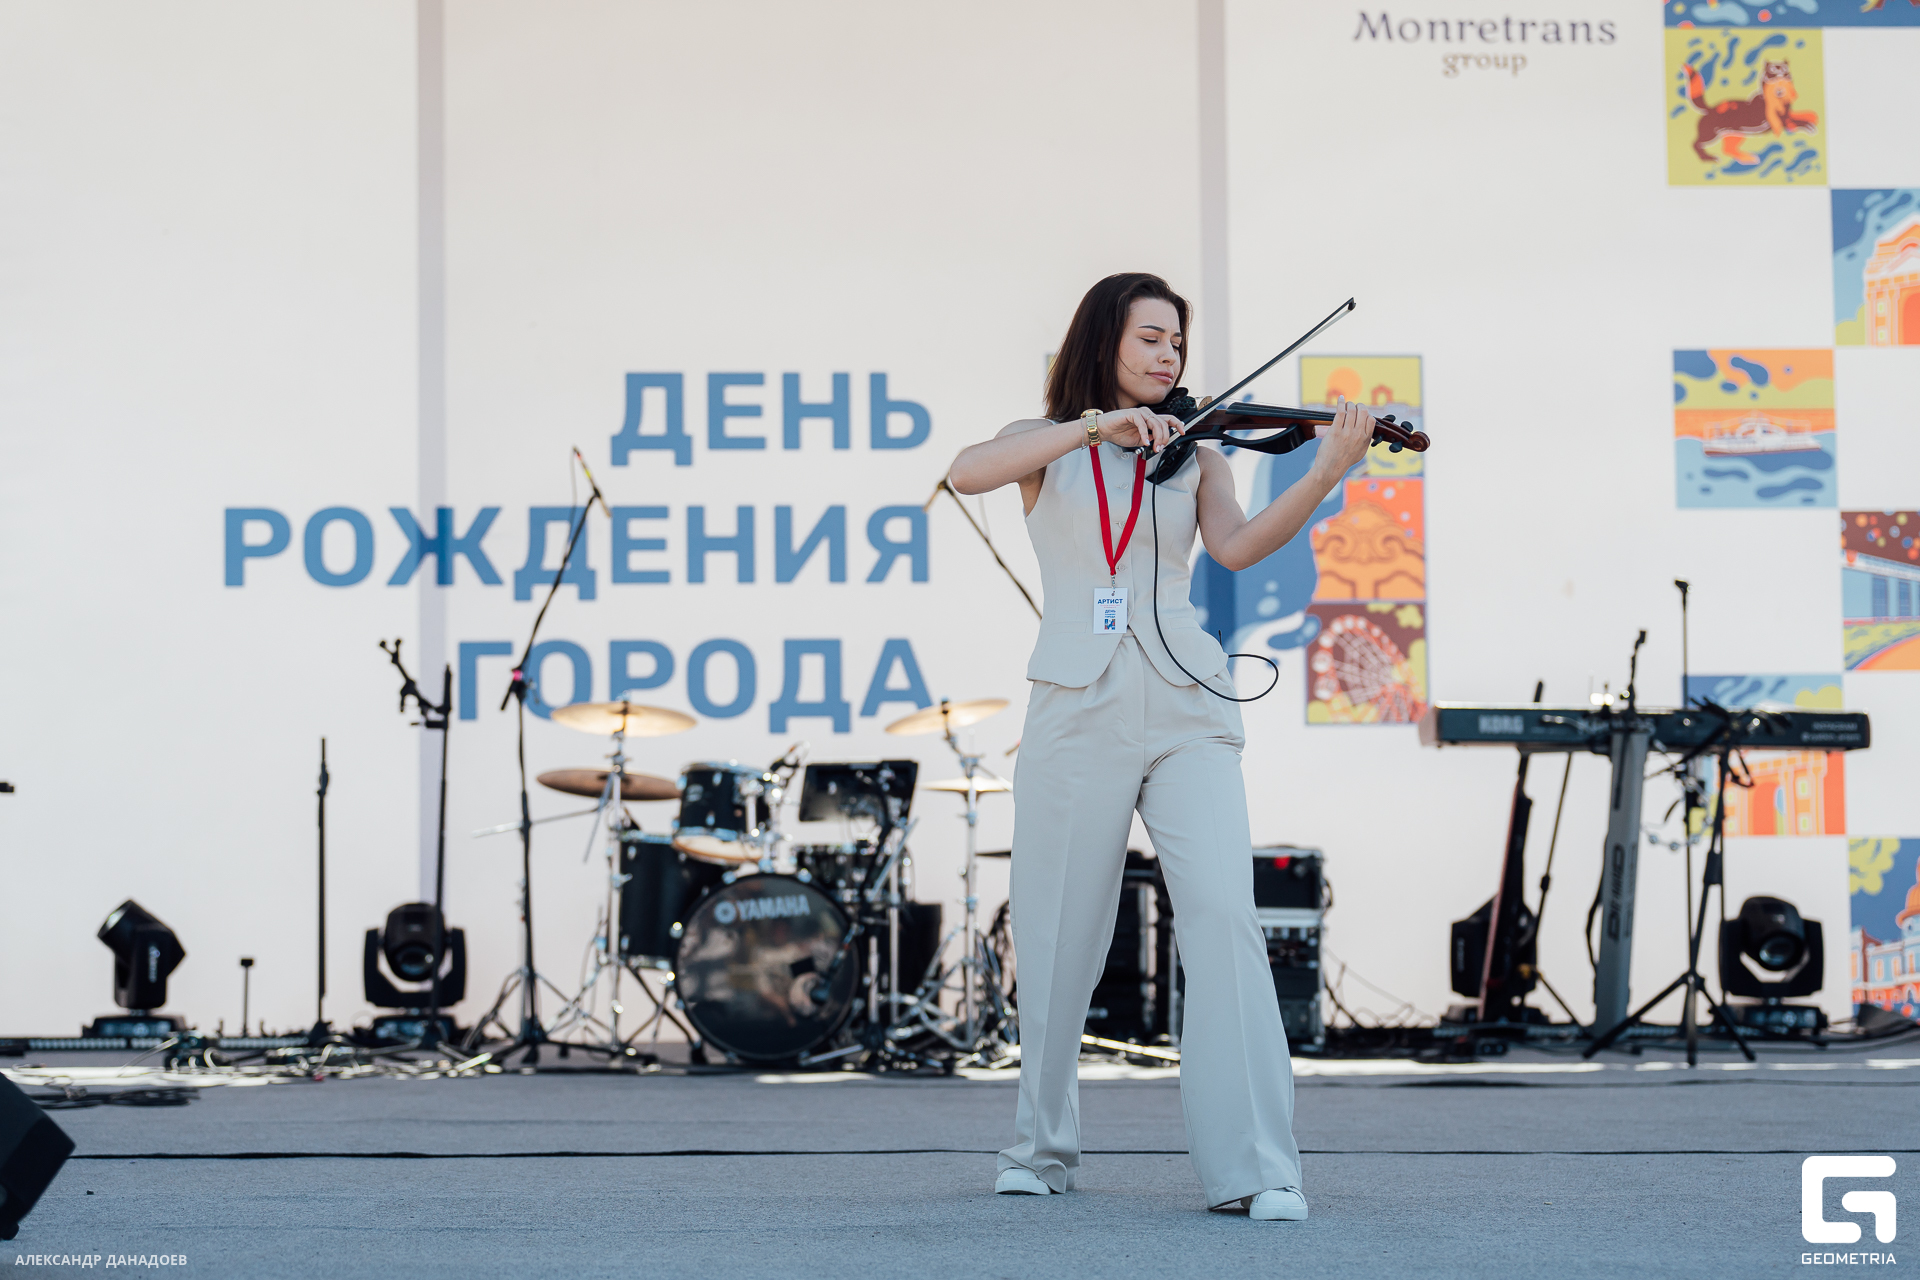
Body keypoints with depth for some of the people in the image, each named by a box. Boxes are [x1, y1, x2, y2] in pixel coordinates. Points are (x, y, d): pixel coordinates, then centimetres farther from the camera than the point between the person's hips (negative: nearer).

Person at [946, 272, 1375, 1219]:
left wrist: (1326, 474, -21)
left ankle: (1254, 1167, -15)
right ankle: (1042, 1148, 24)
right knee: (1059, 942, 4)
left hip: (1185, 713, 1)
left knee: (1223, 918, -14)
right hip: (1077, 714, -1)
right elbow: (967, 473, -12)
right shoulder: (1045, 447, 10)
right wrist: (1095, 425, -22)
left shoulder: (1193, 456, 13)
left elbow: (1237, 547, -5)